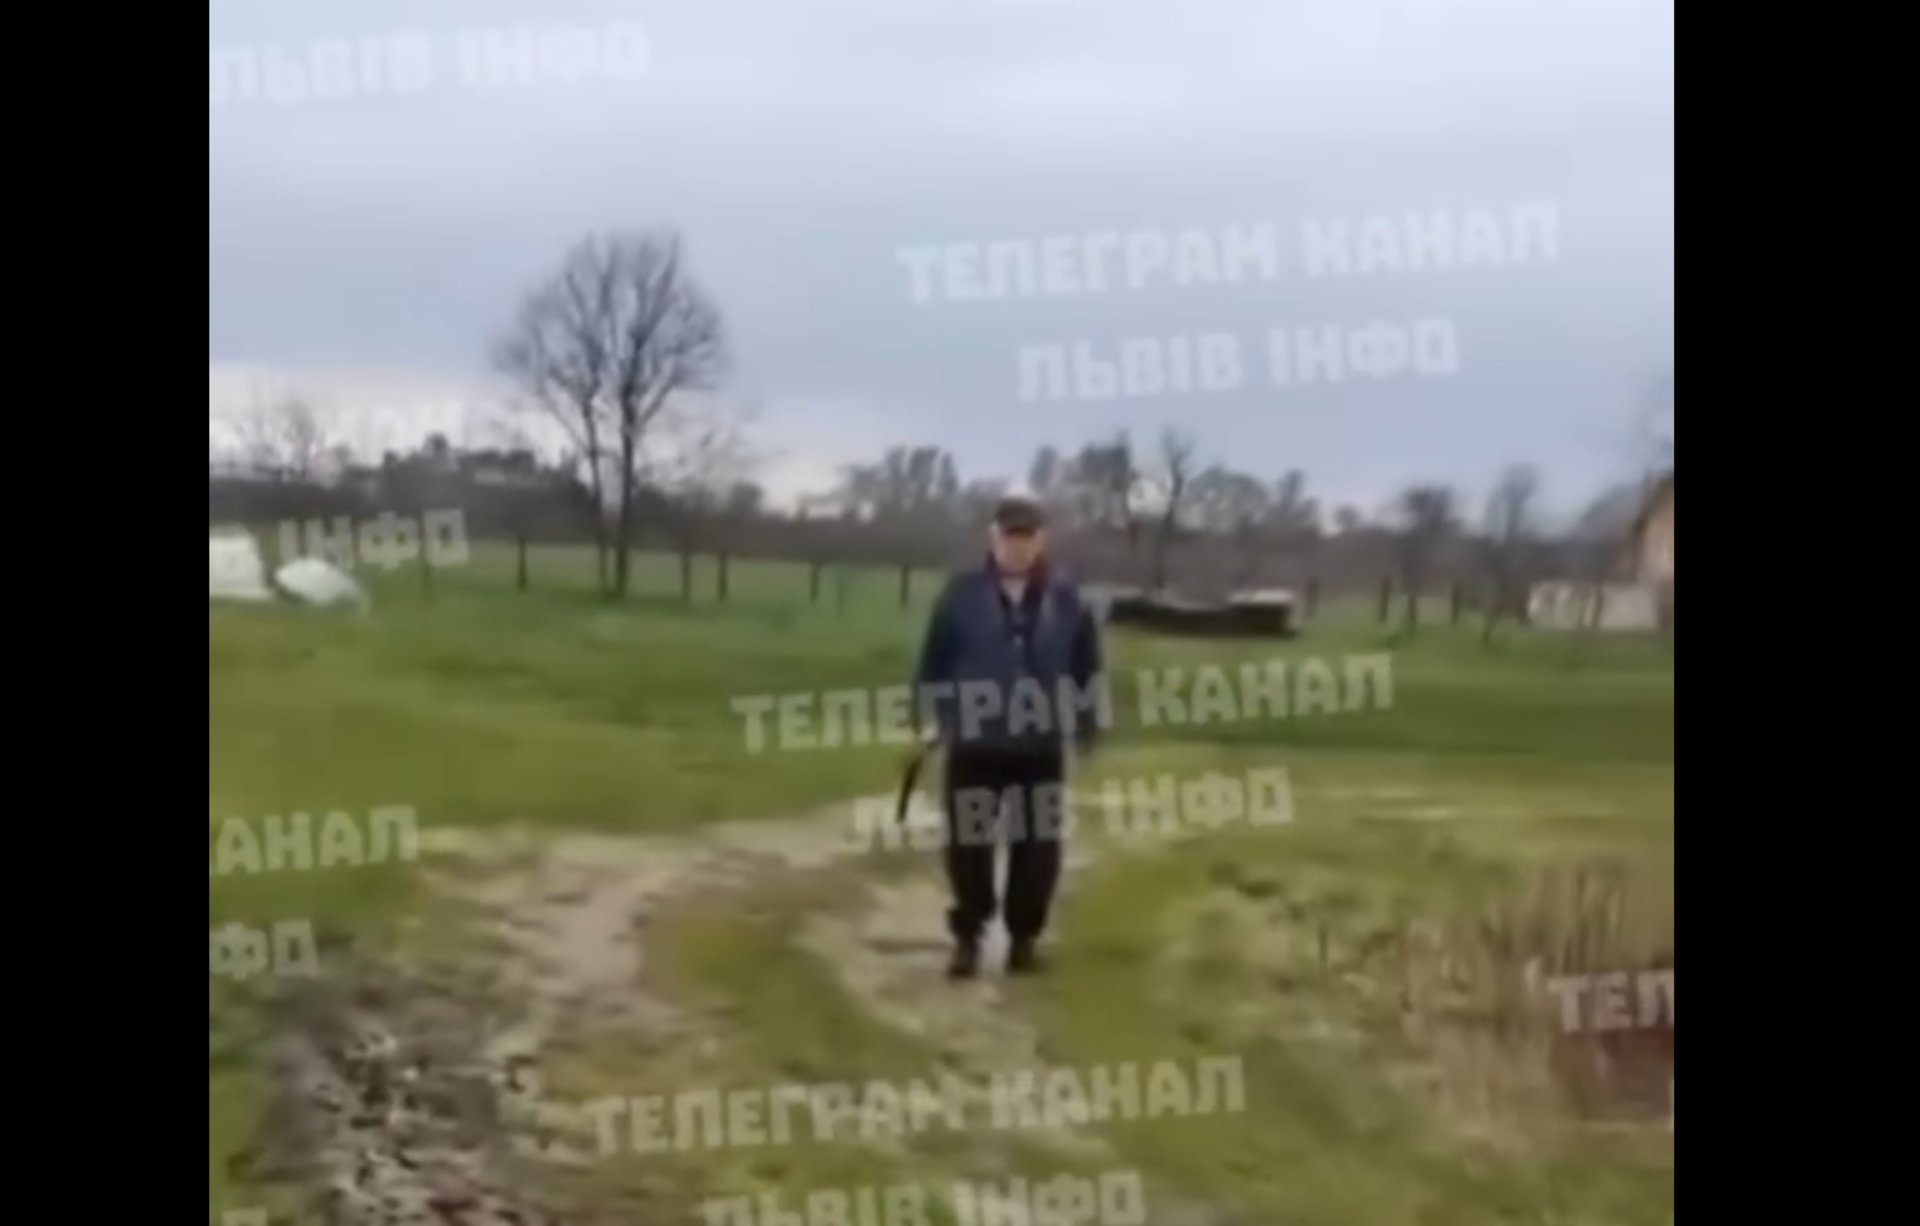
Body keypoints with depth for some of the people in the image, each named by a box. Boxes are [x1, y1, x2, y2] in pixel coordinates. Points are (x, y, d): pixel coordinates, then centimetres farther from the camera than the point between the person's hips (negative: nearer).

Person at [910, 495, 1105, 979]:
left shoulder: (1066, 599, -1)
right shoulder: (961, 594, -4)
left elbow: (1087, 669, 7)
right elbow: (933, 662, 0)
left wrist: (1086, 729, 6)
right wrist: (928, 718, -3)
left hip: (1040, 748, 1)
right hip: (973, 745, -1)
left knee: (1037, 845, 6)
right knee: (968, 842, 2)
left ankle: (1024, 937, 20)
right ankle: (968, 936, 16)